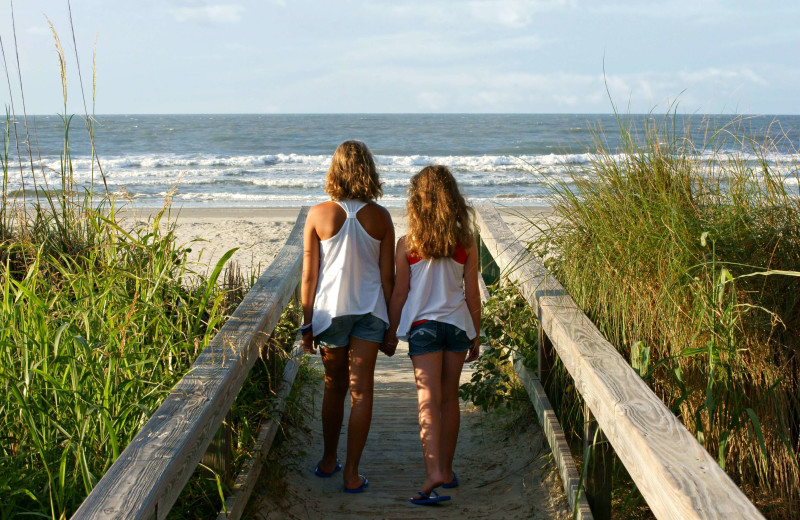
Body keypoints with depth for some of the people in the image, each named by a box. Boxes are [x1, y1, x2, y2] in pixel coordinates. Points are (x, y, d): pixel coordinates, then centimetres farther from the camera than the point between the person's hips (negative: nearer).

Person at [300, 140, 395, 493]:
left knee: (334, 387, 16)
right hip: (369, 309, 0)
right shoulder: (380, 217, -4)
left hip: (331, 308, 0)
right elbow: (387, 276, -1)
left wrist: (307, 323, 3)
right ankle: (351, 473, 1)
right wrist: (390, 324, 9)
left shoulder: (319, 215, -7)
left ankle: (329, 461, 30)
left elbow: (309, 275, -5)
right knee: (361, 390, 1)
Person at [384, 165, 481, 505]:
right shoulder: (466, 244, -1)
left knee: (428, 399, -5)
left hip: (423, 325, -2)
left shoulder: (407, 244, -6)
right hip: (457, 324, 2)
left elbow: (399, 294, -2)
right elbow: (472, 293, 2)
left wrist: (391, 334, 9)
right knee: (449, 397, 13)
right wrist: (476, 335, 12)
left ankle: (434, 472, -20)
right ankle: (446, 470, 21)